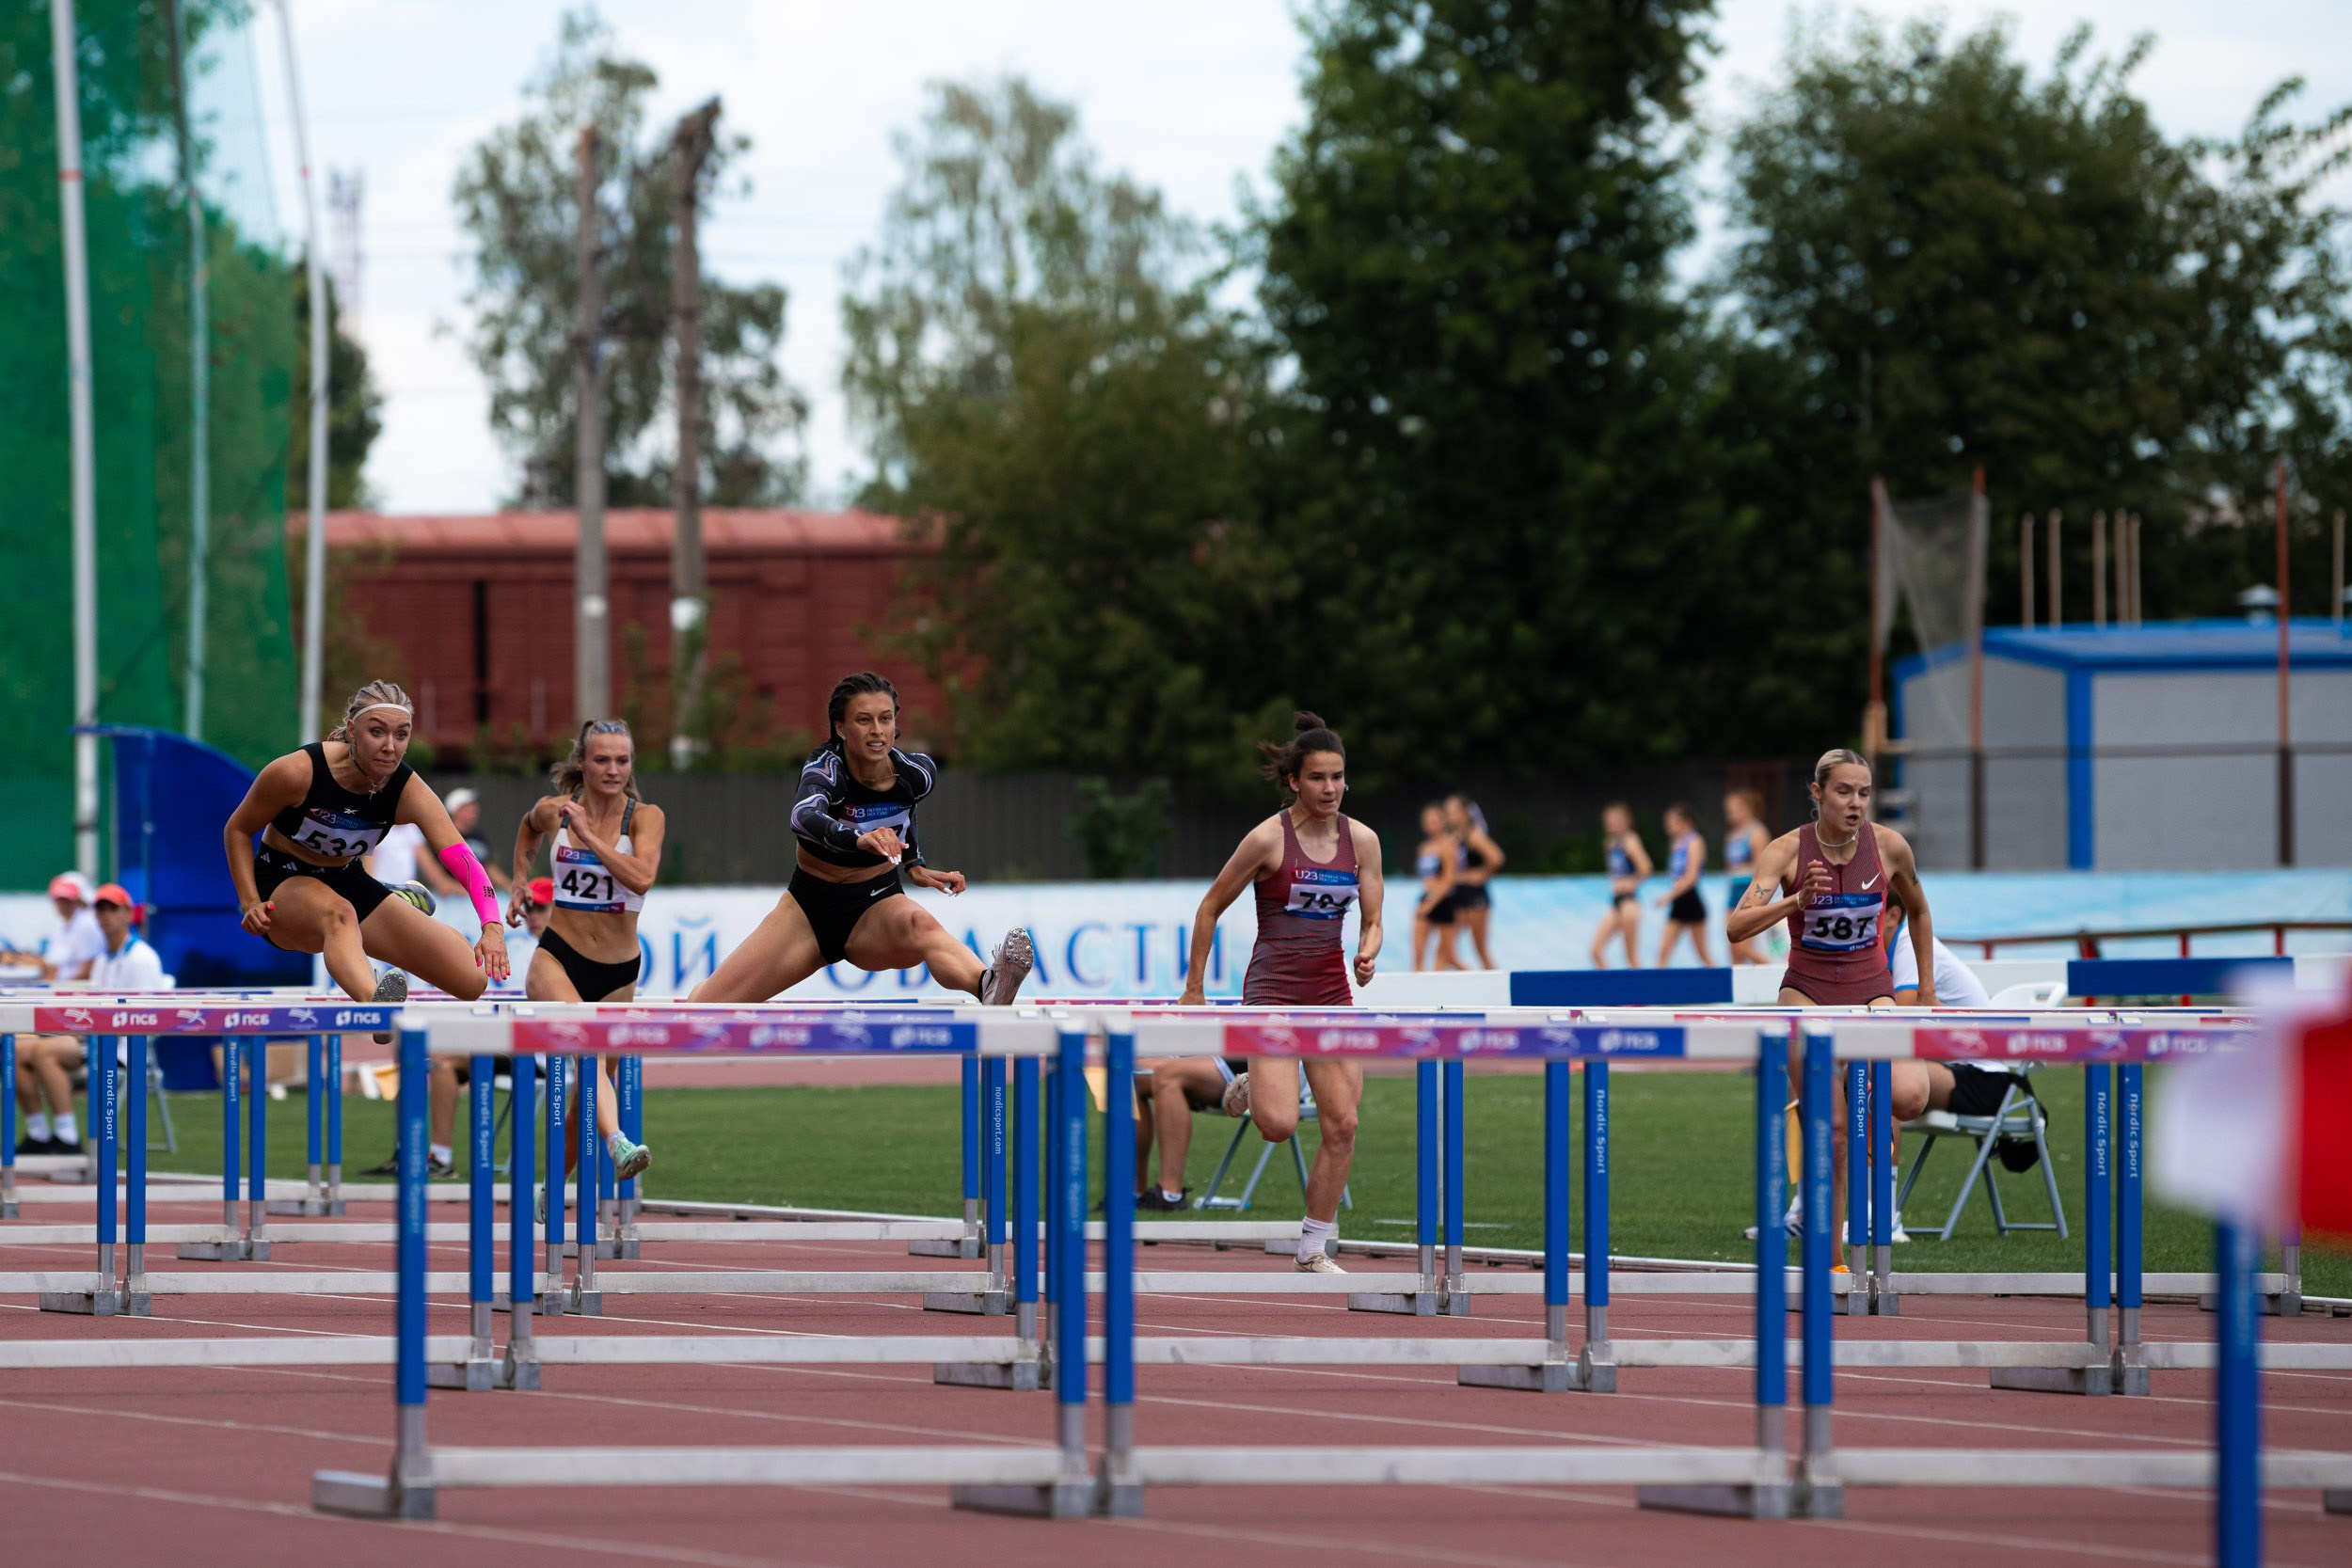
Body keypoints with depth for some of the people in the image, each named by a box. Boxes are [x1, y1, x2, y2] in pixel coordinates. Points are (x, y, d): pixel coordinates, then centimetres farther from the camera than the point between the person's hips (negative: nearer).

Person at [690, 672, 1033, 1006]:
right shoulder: (826, 768, -22)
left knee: (920, 925, -39)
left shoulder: (919, 773, -10)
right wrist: (858, 839, -65)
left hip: (877, 905, 0)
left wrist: (914, 866, 7)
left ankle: (990, 987, -72)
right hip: (809, 905, 0)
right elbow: (804, 818, -48)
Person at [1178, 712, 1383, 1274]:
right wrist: (1194, 989, 1)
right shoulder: (1269, 838, -10)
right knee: (1279, 1124, -18)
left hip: (1331, 991, 4)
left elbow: (1371, 922, 10)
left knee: (1342, 1125, -3)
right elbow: (1210, 908, -1)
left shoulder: (1362, 840, 3)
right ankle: (1248, 1088, 19)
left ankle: (1313, 1249, 9)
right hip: (1273, 989, -4)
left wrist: (1367, 954, -14)